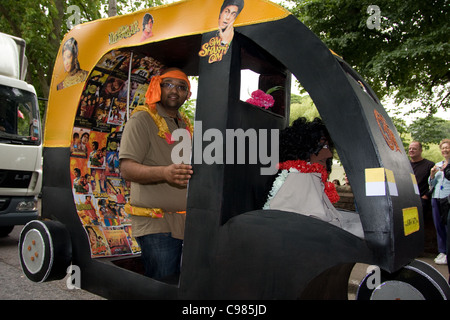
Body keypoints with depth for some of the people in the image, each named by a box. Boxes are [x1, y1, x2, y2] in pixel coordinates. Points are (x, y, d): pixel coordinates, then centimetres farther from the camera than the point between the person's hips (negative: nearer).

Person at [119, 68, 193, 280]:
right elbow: (127, 169, -15)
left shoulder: (186, 125, 19)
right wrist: (164, 173, -31)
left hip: (186, 222, 6)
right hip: (156, 224, -6)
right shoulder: (142, 119, -3)